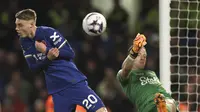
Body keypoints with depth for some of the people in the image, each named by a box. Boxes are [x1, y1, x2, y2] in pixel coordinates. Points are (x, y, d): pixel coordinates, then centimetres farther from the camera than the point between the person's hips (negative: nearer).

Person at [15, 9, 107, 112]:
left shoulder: (48, 33, -12)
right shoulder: (24, 41, 4)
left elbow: (70, 53, -11)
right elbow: (33, 68, 1)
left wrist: (46, 50, -21)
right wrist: (49, 57, -18)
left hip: (75, 83, -4)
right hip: (57, 89, 5)